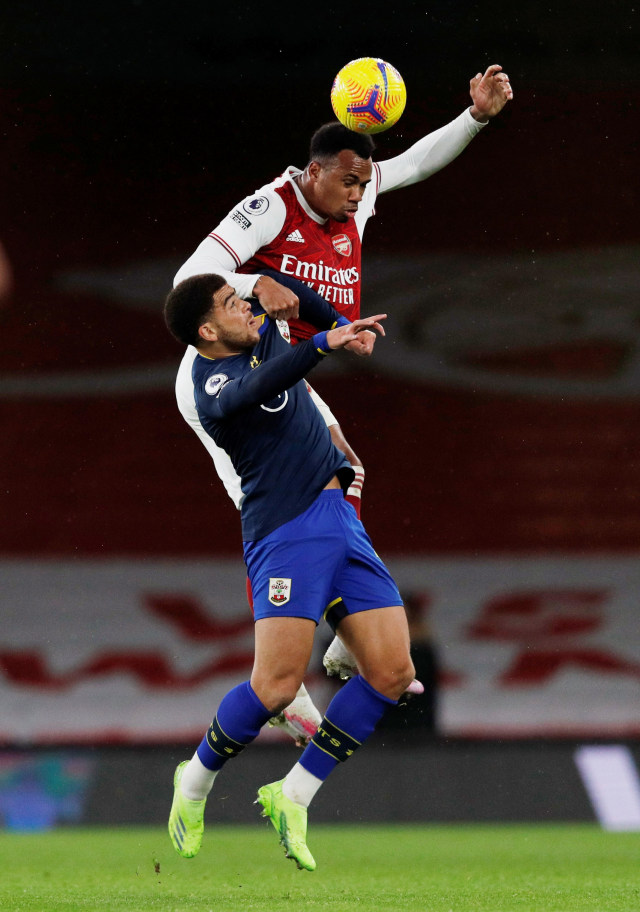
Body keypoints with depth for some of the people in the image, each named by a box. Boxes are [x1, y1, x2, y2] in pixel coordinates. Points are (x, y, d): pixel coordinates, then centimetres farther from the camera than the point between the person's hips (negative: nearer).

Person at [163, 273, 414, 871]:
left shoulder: (261, 334, 16)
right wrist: (323, 344, -45)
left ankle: (292, 796, 6)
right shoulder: (212, 382, -11)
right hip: (286, 530, -8)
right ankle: (195, 782, 10)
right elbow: (249, 391, -34)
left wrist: (343, 325, 26)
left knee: (391, 672, -4)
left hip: (339, 518, 8)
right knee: (276, 686, -18)